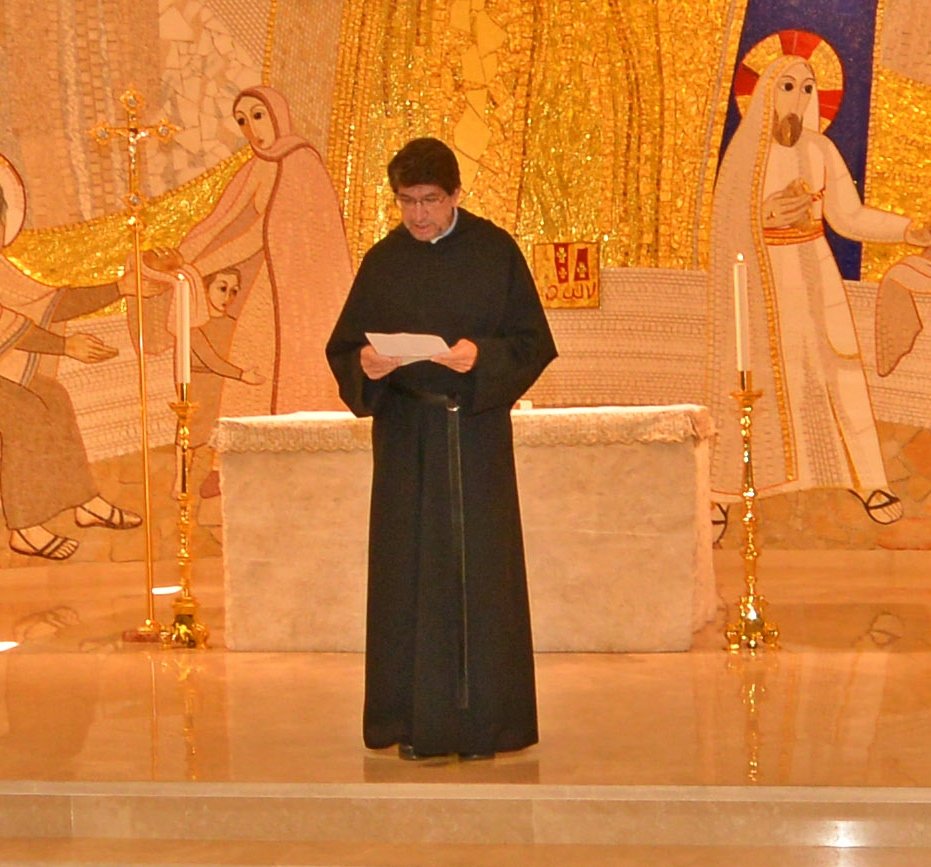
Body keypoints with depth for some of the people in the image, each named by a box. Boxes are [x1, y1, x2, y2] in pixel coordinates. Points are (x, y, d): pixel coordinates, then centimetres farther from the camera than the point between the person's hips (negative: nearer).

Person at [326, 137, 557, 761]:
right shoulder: (384, 261, 7)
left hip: (478, 434, -2)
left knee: (481, 569, -1)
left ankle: (481, 722, 8)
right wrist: (365, 366, -14)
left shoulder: (495, 252, 1)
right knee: (409, 574, 0)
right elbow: (344, 347, 8)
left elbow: (534, 342, 0)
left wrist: (483, 358, -18)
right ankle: (417, 723, 7)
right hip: (406, 437, 2)